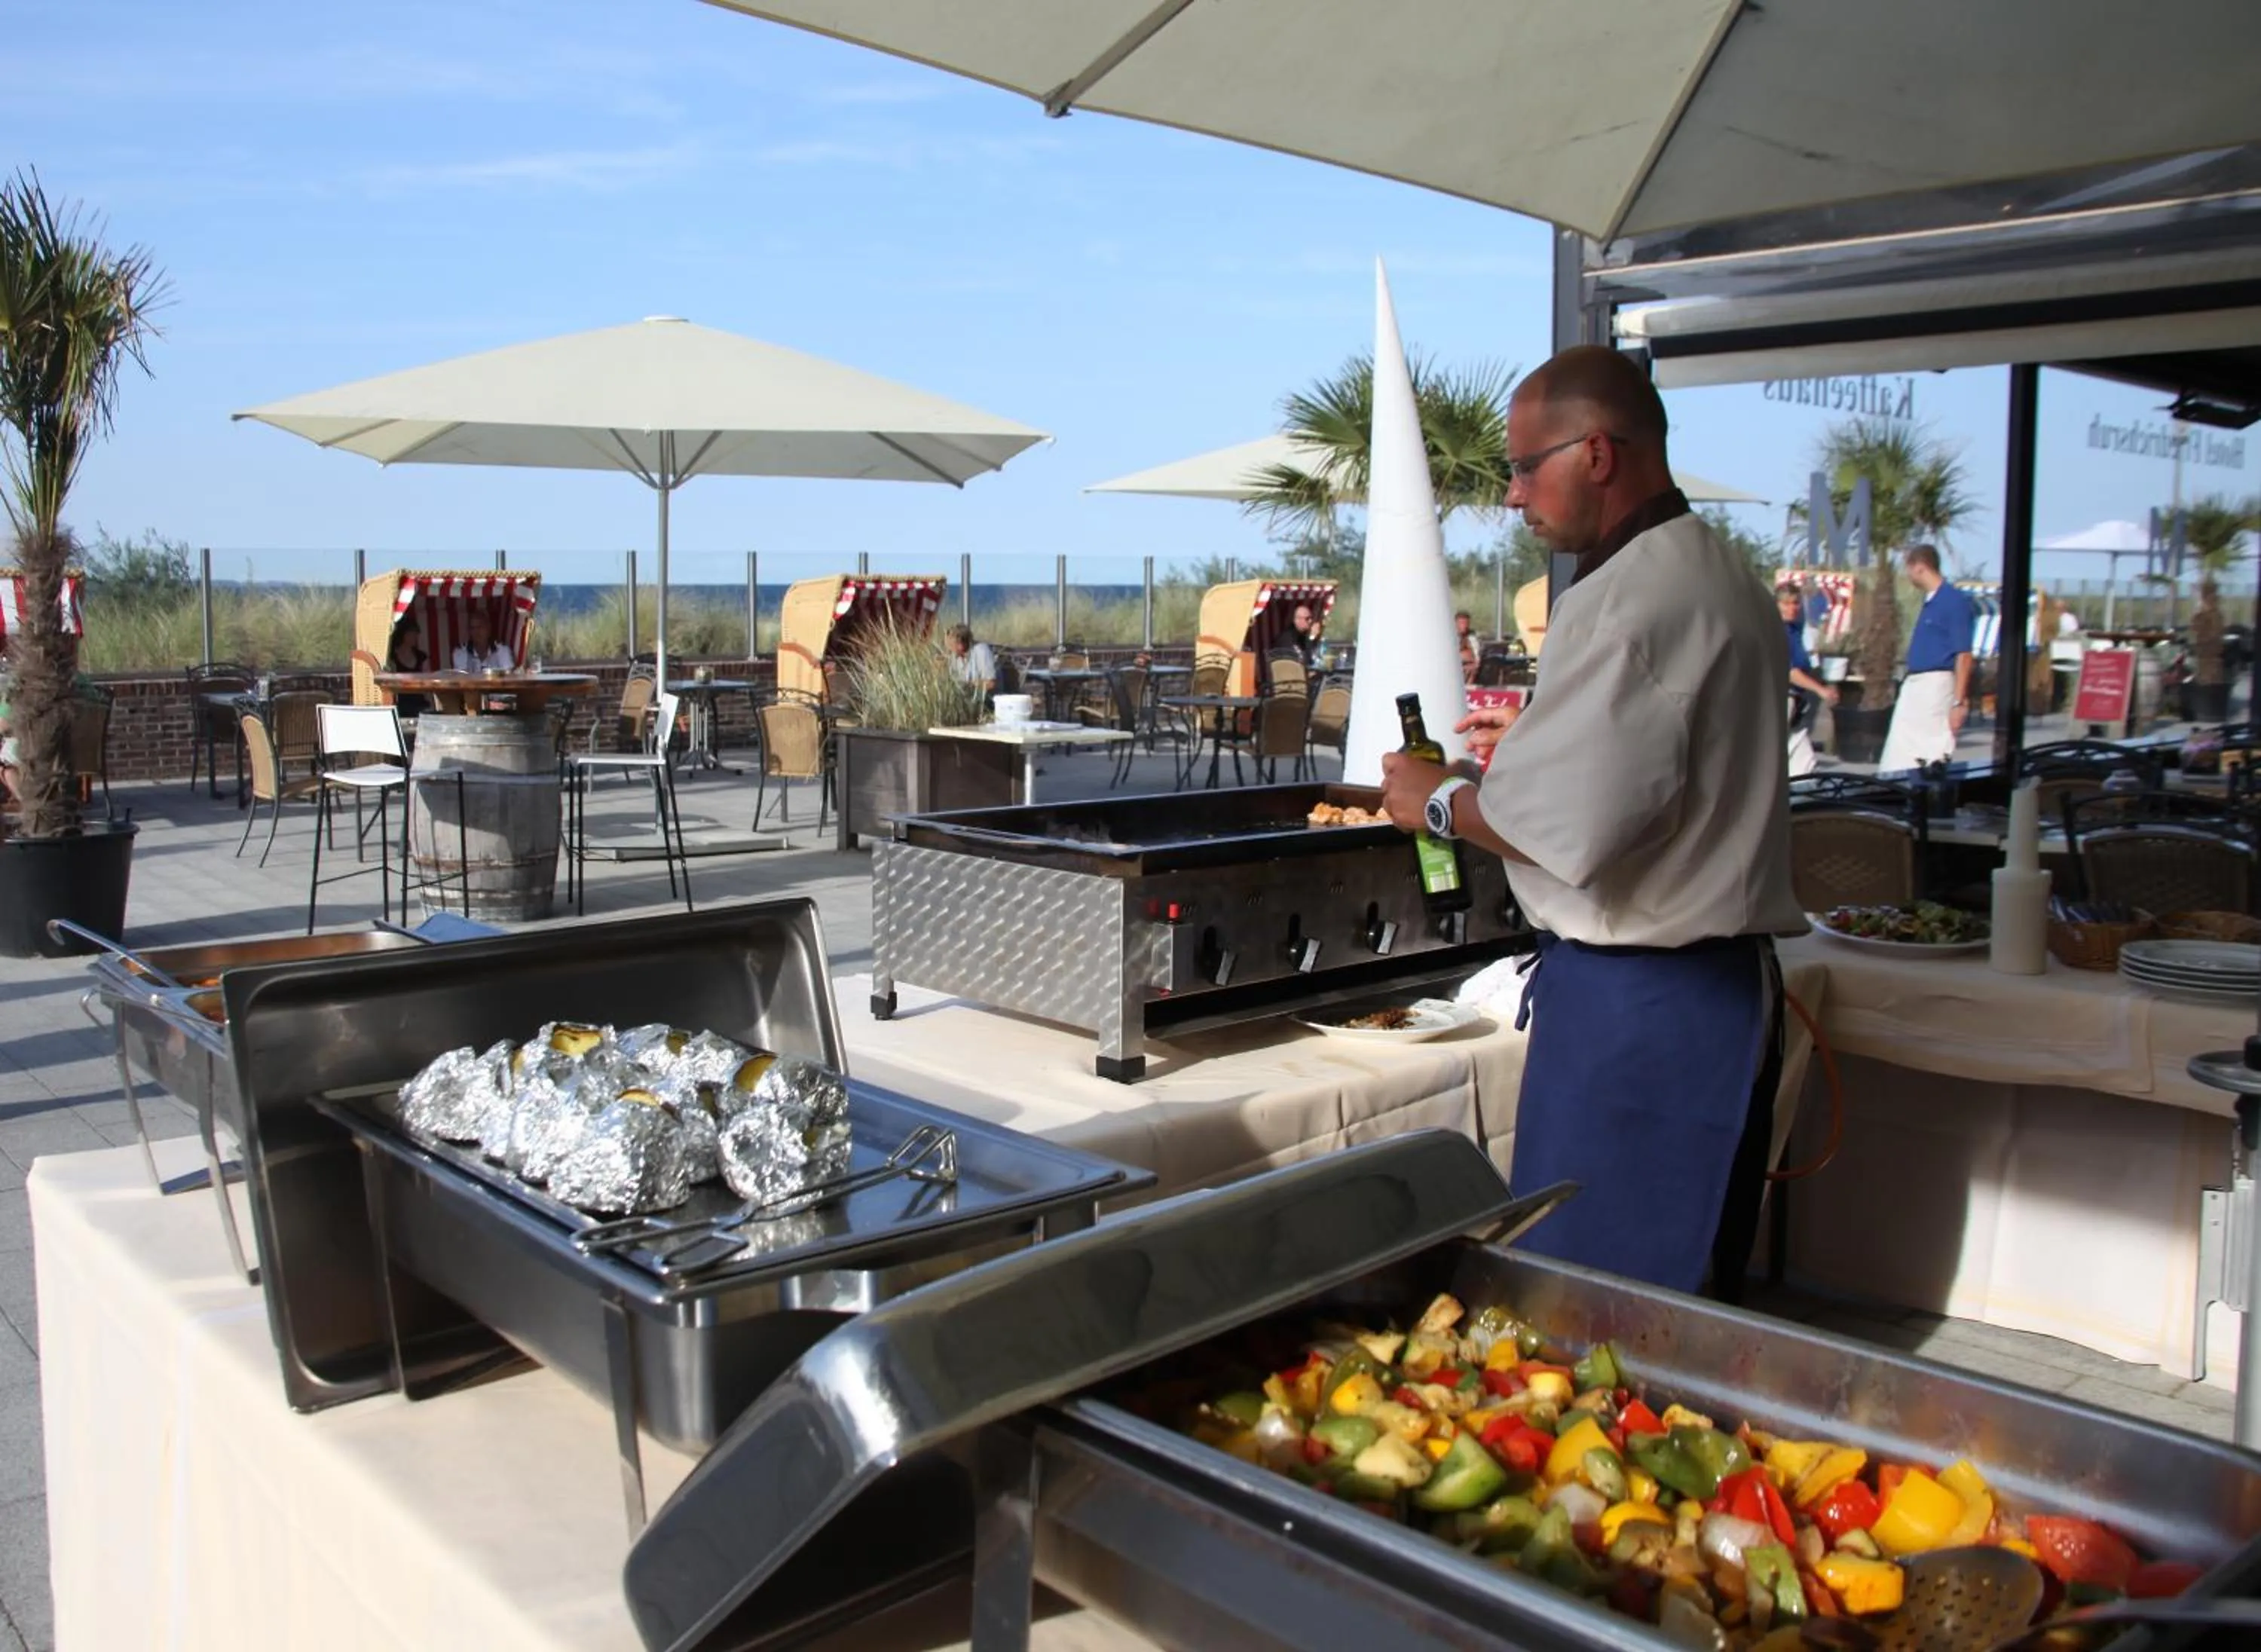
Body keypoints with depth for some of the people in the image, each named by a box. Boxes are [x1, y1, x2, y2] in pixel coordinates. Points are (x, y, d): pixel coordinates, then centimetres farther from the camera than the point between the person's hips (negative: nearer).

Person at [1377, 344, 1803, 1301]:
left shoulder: (1631, 601, -19)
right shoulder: (1718, 577, 14)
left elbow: (1572, 825, -23)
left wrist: (1440, 802, -7)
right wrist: (1547, 740, 19)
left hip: (1634, 1001, -10)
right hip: (1725, 981, 10)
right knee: (1695, 1285, 18)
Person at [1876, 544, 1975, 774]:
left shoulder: (1954, 601, -12)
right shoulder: (1929, 601, 14)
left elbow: (1963, 656, -16)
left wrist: (1959, 703, -20)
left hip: (1936, 685, -9)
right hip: (1914, 684, 9)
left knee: (1933, 757, -6)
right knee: (1899, 756, 8)